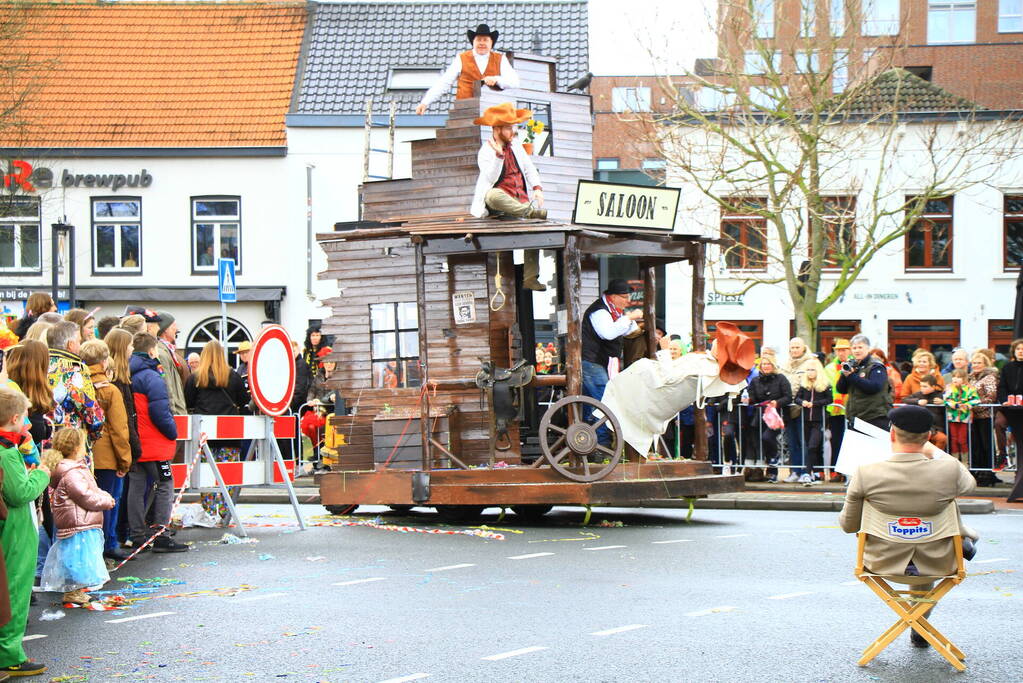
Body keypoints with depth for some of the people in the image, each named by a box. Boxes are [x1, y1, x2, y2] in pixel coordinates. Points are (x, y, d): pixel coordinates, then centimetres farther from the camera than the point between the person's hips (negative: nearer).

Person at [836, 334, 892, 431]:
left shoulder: (876, 366, -5)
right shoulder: (851, 366, 15)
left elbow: (873, 387, -20)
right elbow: (841, 389, 12)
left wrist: (851, 376, -18)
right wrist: (844, 375, -8)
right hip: (853, 418, 6)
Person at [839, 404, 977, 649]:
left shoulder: (865, 474, -22)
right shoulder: (950, 470, -20)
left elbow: (848, 525, -7)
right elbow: (969, 484, 7)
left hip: (883, 564, 0)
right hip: (938, 565, 0)